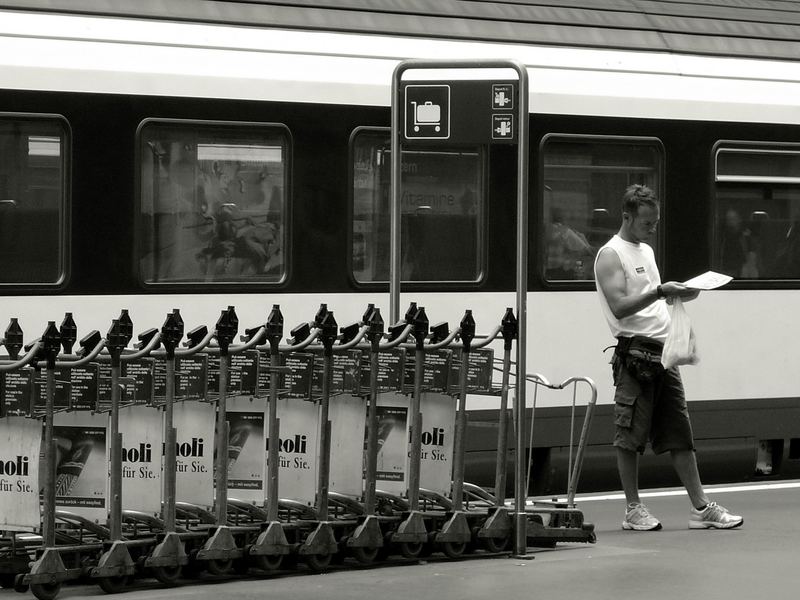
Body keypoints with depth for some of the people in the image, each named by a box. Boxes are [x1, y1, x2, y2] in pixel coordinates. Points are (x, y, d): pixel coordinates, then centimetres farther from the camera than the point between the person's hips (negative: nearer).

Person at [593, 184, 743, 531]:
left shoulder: (646, 251, 20)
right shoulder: (611, 255, -6)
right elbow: (619, 306, -17)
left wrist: (679, 294, 9)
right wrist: (659, 292, -23)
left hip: (661, 351, 8)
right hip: (635, 352, -8)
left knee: (679, 433, 6)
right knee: (630, 437, -3)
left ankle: (700, 507, 6)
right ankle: (634, 510, 4)